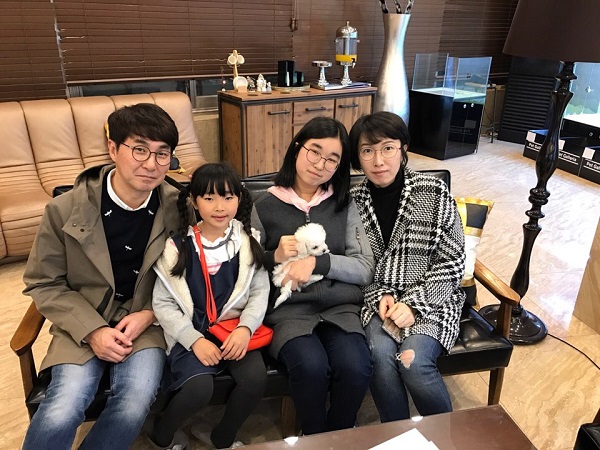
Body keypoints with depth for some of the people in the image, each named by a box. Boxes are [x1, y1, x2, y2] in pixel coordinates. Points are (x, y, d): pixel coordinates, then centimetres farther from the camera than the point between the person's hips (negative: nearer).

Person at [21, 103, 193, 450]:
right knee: (62, 411, -25)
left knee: (137, 401, -26)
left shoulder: (178, 208, -8)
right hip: (84, 323, 0)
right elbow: (44, 283, -1)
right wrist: (92, 331, -13)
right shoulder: (66, 209, -10)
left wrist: (150, 314, -11)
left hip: (147, 320, 1)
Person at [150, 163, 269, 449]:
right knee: (200, 388, -26)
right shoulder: (178, 246, -6)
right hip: (191, 332, -2)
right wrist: (195, 340, -15)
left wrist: (245, 328, -16)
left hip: (235, 329, 2)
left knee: (256, 378, -23)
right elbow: (162, 303, -5)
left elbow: (260, 291, 1)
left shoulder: (248, 241, 1)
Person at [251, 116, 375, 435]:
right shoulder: (265, 207, 5)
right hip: (288, 311, -1)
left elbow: (366, 269, 2)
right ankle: (314, 439, 2)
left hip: (340, 308, 2)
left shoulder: (344, 205, 10)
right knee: (311, 367, -30)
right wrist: (275, 257, -11)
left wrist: (318, 262, -13)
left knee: (355, 367, -26)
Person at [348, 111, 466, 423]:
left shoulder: (434, 192, -7)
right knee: (380, 354, -26)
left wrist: (414, 305, -14)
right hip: (378, 300, 2)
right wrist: (380, 296, -10)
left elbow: (453, 260, -6)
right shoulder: (353, 201, 0)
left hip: (430, 301, -1)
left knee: (413, 361, -25)